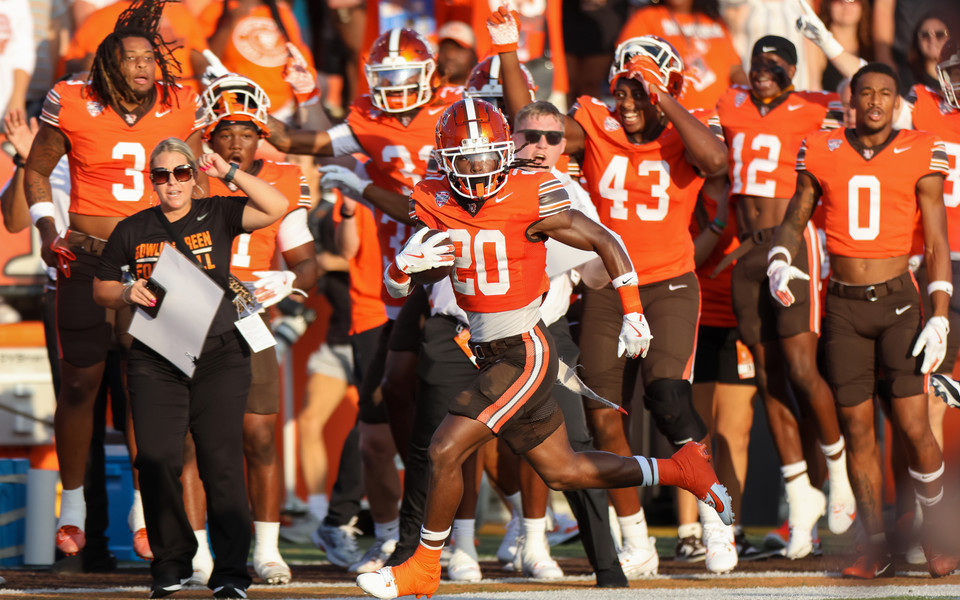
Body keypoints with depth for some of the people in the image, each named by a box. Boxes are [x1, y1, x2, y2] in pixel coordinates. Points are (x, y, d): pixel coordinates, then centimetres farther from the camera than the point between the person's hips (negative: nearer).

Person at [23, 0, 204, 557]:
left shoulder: (181, 109, -1)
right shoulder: (74, 106, -6)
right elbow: (38, 171, 8)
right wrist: (47, 229, -3)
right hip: (86, 261, -1)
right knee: (81, 382, 3)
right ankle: (73, 506, 16)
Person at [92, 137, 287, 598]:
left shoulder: (215, 216, 5)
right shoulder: (132, 230, 10)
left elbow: (276, 207, -7)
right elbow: (101, 288, 19)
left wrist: (229, 173, -12)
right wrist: (127, 294, -3)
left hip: (219, 356, -1)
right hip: (155, 362, 1)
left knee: (222, 463, -5)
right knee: (156, 461, -5)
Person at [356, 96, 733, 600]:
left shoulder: (530, 200, -15)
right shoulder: (436, 204, 1)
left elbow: (605, 242, -6)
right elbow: (395, 285, 3)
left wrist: (633, 314, -8)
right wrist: (406, 264, -21)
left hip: (525, 354, -7)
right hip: (489, 352, 7)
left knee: (445, 452, -11)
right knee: (562, 472, 17)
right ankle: (680, 470, 32)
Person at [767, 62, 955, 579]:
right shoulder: (822, 152, 3)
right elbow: (796, 217, 14)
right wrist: (780, 262, -7)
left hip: (897, 302, -2)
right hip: (844, 306, 2)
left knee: (912, 426, -10)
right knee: (857, 429, 3)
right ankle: (875, 548, 11)